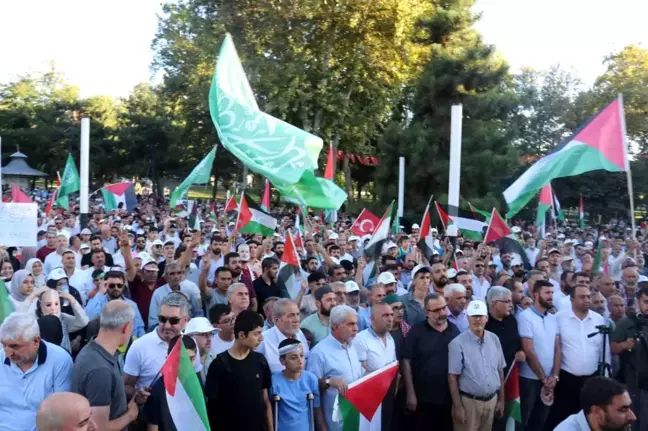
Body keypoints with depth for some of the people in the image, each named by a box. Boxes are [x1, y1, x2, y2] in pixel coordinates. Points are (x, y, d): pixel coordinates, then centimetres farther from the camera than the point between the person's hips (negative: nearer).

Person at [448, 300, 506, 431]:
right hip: (468, 401, -5)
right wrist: (457, 407, -13)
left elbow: (500, 371, 11)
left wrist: (501, 399, 11)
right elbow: (452, 377, -12)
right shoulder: (458, 343, -13)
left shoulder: (494, 339, 4)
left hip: (492, 400, 5)